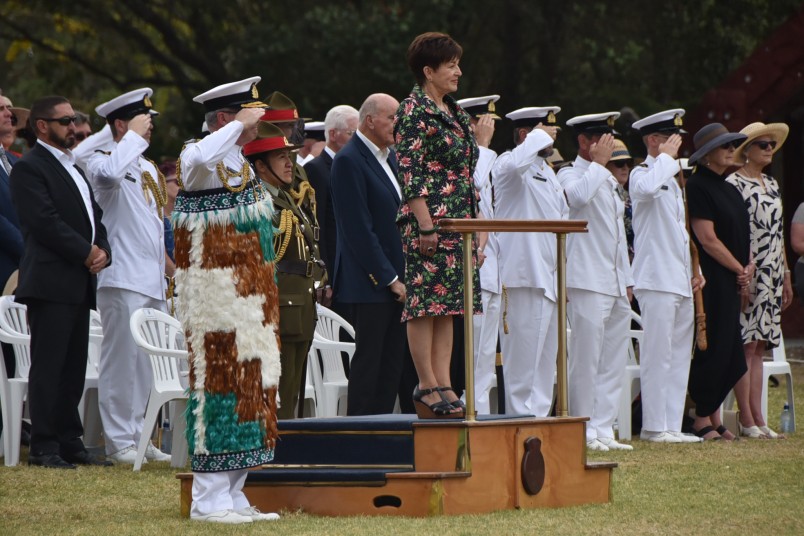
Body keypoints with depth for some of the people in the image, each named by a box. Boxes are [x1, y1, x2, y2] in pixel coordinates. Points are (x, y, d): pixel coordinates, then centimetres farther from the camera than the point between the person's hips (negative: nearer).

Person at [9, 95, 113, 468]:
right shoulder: (29, 167, -6)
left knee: (74, 368, 9)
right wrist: (86, 253, -13)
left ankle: (69, 443, 13)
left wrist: (102, 249, 1)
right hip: (50, 282, -9)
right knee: (48, 367, -8)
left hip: (80, 283, 9)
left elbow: (94, 216, 21)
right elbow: (45, 221, -16)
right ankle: (43, 448, -8)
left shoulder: (74, 168, 22)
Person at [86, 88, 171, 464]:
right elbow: (108, 172, -33)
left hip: (152, 279, 8)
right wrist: (135, 136, -19)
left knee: (144, 362, 10)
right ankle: (119, 441, -4)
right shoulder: (103, 161, -6)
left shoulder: (148, 168, 21)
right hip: (123, 278, -8)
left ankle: (137, 436, 15)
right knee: (121, 358, -7)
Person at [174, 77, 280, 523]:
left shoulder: (240, 163, 16)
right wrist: (238, 124, -27)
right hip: (217, 300, -9)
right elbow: (200, 159, -39)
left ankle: (233, 495, 14)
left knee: (249, 385, 9)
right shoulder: (198, 157, -12)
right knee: (220, 383, -8)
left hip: (250, 300, 9)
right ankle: (209, 500, -5)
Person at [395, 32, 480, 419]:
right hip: (430, 220, -9)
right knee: (426, 301, -6)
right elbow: (411, 173, -15)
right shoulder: (415, 111, -9)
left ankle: (443, 385, 8)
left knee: (448, 304, 7)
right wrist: (426, 226, -19)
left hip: (458, 222, 9)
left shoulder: (453, 112, 18)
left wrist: (476, 224, 18)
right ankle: (428, 387, -5)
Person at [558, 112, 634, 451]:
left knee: (614, 359, 7)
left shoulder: (608, 181, 22)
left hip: (616, 284, 8)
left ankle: (603, 429, 10)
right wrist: (597, 163, -15)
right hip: (588, 282, -8)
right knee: (586, 358, -7)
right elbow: (577, 196, -28)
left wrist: (628, 281, 21)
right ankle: (583, 432, -3)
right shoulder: (571, 175, -3)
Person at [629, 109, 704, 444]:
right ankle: (654, 426, -6)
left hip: (679, 281, 9)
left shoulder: (671, 178, 22)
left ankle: (672, 425, 12)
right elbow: (647, 188, -33)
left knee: (679, 355, 9)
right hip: (656, 280, -9)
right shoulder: (643, 174, -6)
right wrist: (666, 158, -18)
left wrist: (691, 271, 18)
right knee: (658, 354, -8)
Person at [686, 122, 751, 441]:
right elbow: (707, 238, -16)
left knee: (729, 352, 9)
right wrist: (740, 269, -10)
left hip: (732, 282, 9)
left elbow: (741, 233, 21)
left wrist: (749, 265, 2)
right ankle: (702, 419, 0)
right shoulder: (697, 187, -10)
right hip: (711, 281, -9)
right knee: (712, 347, -6)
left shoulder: (728, 189, 17)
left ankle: (714, 418, 15)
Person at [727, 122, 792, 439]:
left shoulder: (772, 185, 17)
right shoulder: (734, 184, -7)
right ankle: (747, 421, -7)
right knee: (746, 345, -8)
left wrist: (786, 276, 19)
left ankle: (758, 419, 5)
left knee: (759, 347, 7)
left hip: (771, 276, 8)